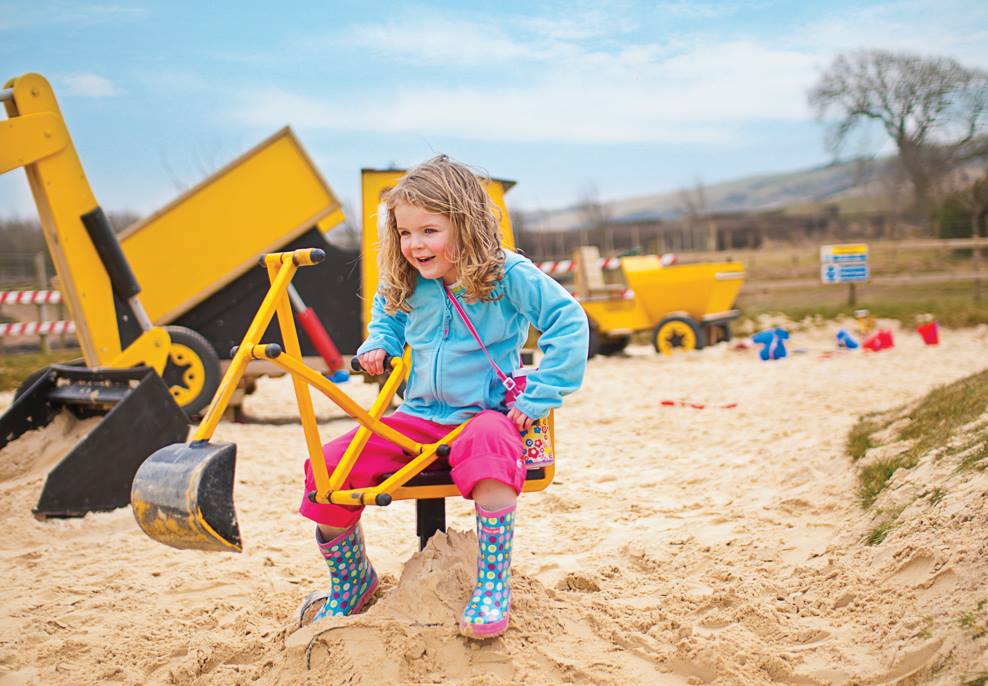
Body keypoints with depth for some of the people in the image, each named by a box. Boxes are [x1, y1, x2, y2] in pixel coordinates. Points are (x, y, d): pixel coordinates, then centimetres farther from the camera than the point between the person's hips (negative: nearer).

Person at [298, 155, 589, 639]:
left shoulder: (509, 276, -12)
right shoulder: (404, 287, 4)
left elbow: (568, 323, -15)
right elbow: (385, 318, 26)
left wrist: (538, 398, -18)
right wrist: (377, 344, 3)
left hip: (485, 413, -5)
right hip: (417, 417, 5)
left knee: (486, 445, -43)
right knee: (327, 469, -13)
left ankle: (493, 587, -29)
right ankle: (352, 583, 13)